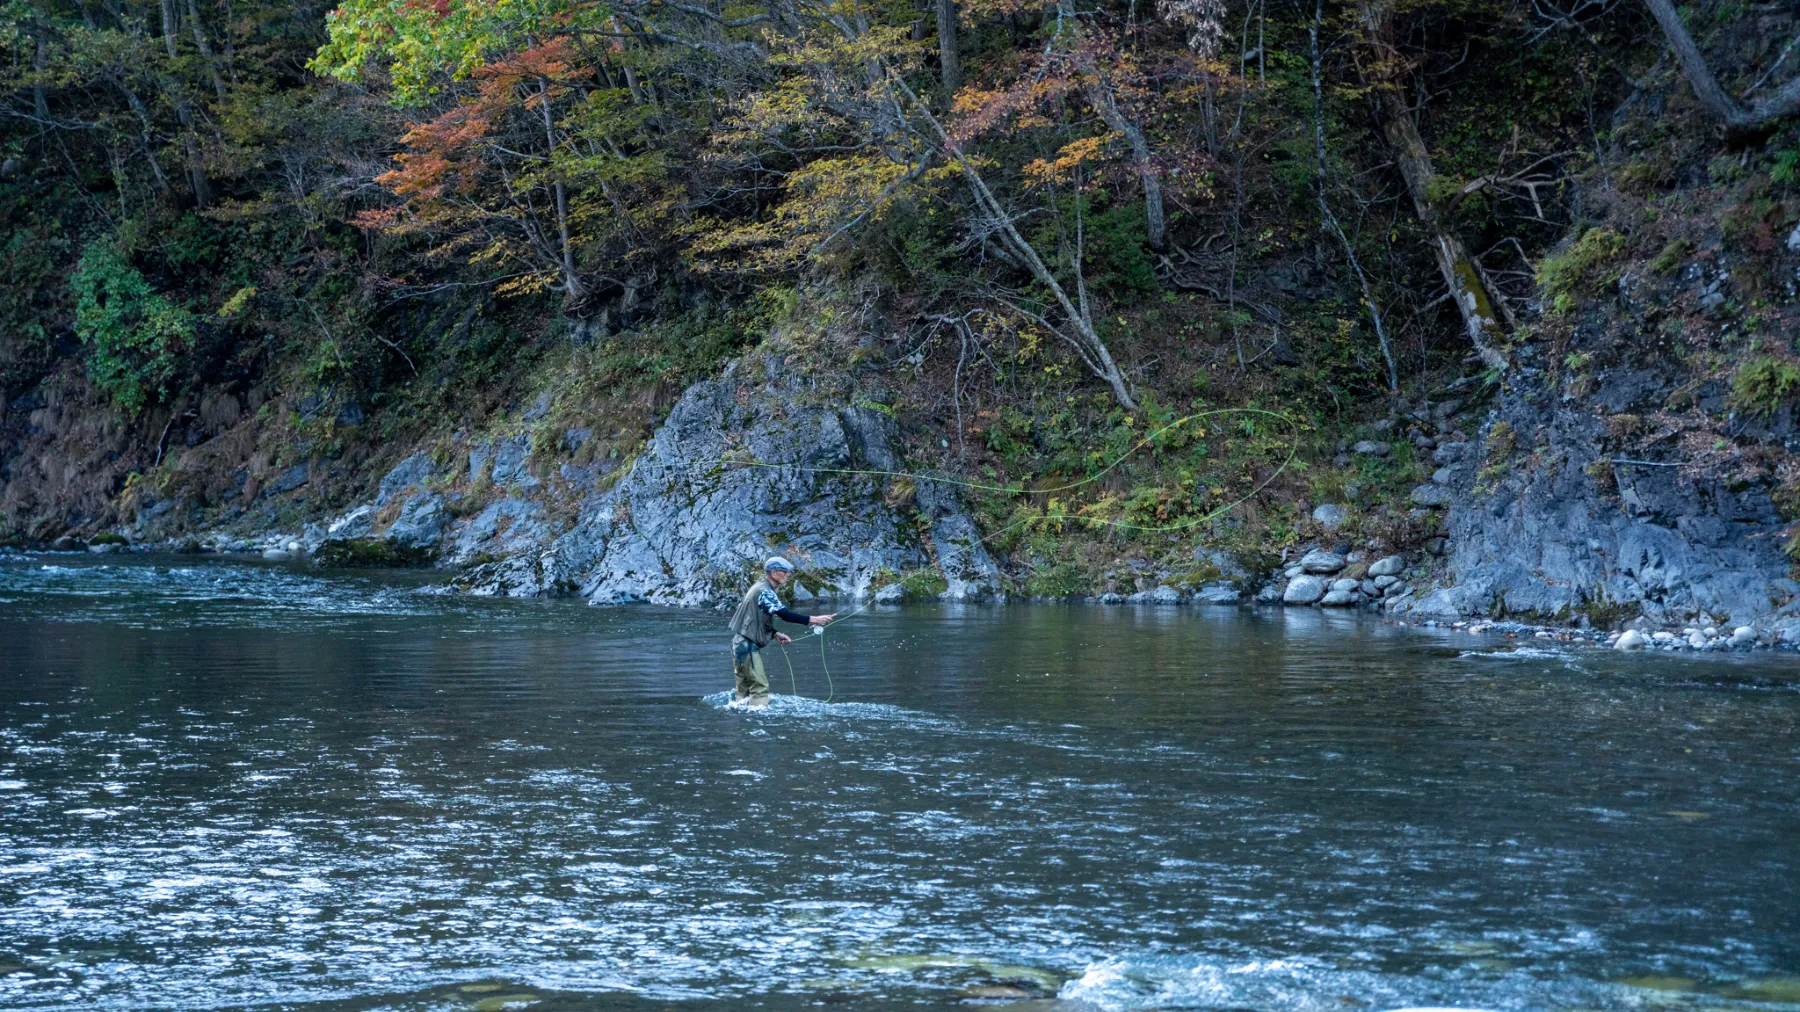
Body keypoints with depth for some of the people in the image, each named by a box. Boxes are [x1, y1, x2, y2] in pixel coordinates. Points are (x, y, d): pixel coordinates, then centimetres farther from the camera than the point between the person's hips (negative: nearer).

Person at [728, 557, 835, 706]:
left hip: (744, 644, 10)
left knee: (745, 687, 15)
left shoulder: (761, 588, 15)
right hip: (746, 645, -10)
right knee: (760, 687, -12)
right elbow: (785, 614, -26)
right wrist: (813, 620, -28)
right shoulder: (765, 591, -17)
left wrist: (775, 634, 8)